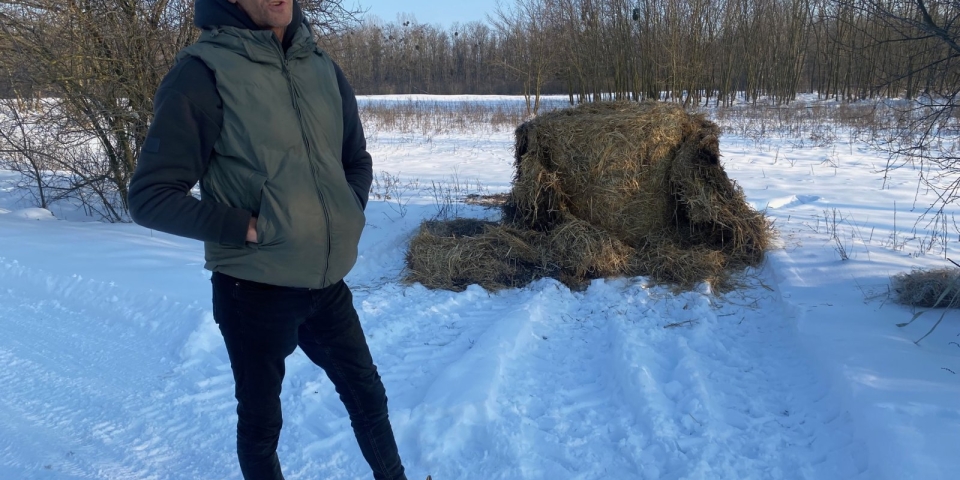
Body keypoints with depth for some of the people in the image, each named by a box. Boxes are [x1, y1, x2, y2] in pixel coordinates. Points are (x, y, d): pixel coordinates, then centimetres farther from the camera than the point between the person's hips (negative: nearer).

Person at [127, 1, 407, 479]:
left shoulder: (323, 69, 2)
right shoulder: (203, 72, -15)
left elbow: (357, 162, 16)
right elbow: (151, 196, -13)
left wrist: (346, 217, 1)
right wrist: (247, 228, -19)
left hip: (327, 285, 5)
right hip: (254, 292, -5)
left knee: (367, 394, 20)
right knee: (261, 420, 15)